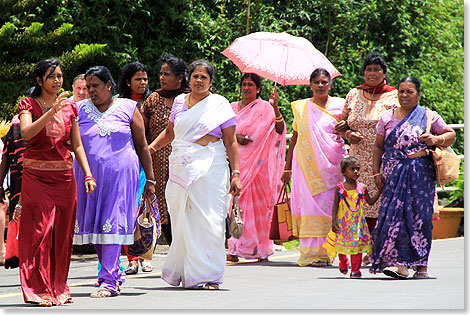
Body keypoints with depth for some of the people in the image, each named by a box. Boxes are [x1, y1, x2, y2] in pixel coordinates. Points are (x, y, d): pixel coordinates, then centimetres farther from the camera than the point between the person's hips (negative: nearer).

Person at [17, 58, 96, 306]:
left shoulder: (69, 107, 11)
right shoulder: (28, 104, 0)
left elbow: (77, 146, 12)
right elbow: (26, 132, -19)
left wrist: (88, 175, 2)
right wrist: (51, 112, -29)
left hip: (64, 176, 4)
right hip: (36, 176, -4)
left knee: (61, 233, 6)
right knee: (40, 230, -10)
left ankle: (57, 287, 14)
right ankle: (39, 289, -7)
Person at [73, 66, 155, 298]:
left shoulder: (128, 109, 4)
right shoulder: (79, 110, 9)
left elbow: (142, 146, 7)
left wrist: (150, 179, 5)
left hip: (120, 175, -3)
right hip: (88, 175, 3)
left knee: (112, 225, -9)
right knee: (95, 225, 6)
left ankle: (108, 281, -9)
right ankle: (115, 274, 22)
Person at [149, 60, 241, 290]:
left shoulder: (219, 104, 3)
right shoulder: (179, 102, 14)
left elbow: (231, 142, 1)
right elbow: (170, 132, 27)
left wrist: (235, 173, -6)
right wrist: (152, 146, 12)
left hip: (209, 169, -4)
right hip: (181, 167, 4)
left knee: (208, 221, -8)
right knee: (182, 221, 3)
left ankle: (208, 275, -4)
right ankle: (181, 272, 13)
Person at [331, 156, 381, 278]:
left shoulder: (362, 187, 4)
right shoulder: (340, 188, -2)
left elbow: (370, 201, 16)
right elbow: (335, 205, 1)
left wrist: (380, 191, 6)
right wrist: (333, 221, -5)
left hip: (358, 221, 1)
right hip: (343, 222, -1)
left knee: (357, 245, -5)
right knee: (341, 245, 8)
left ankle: (355, 270, 1)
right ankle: (343, 265, 34)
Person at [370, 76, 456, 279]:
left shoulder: (429, 117, 5)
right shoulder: (388, 117, 12)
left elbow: (451, 134, 12)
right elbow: (379, 146, 17)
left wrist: (436, 139, -8)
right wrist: (376, 172, 8)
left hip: (420, 173, -2)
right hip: (394, 174, 2)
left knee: (419, 216, -6)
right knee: (395, 214, -7)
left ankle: (421, 265, -3)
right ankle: (400, 264, -4)